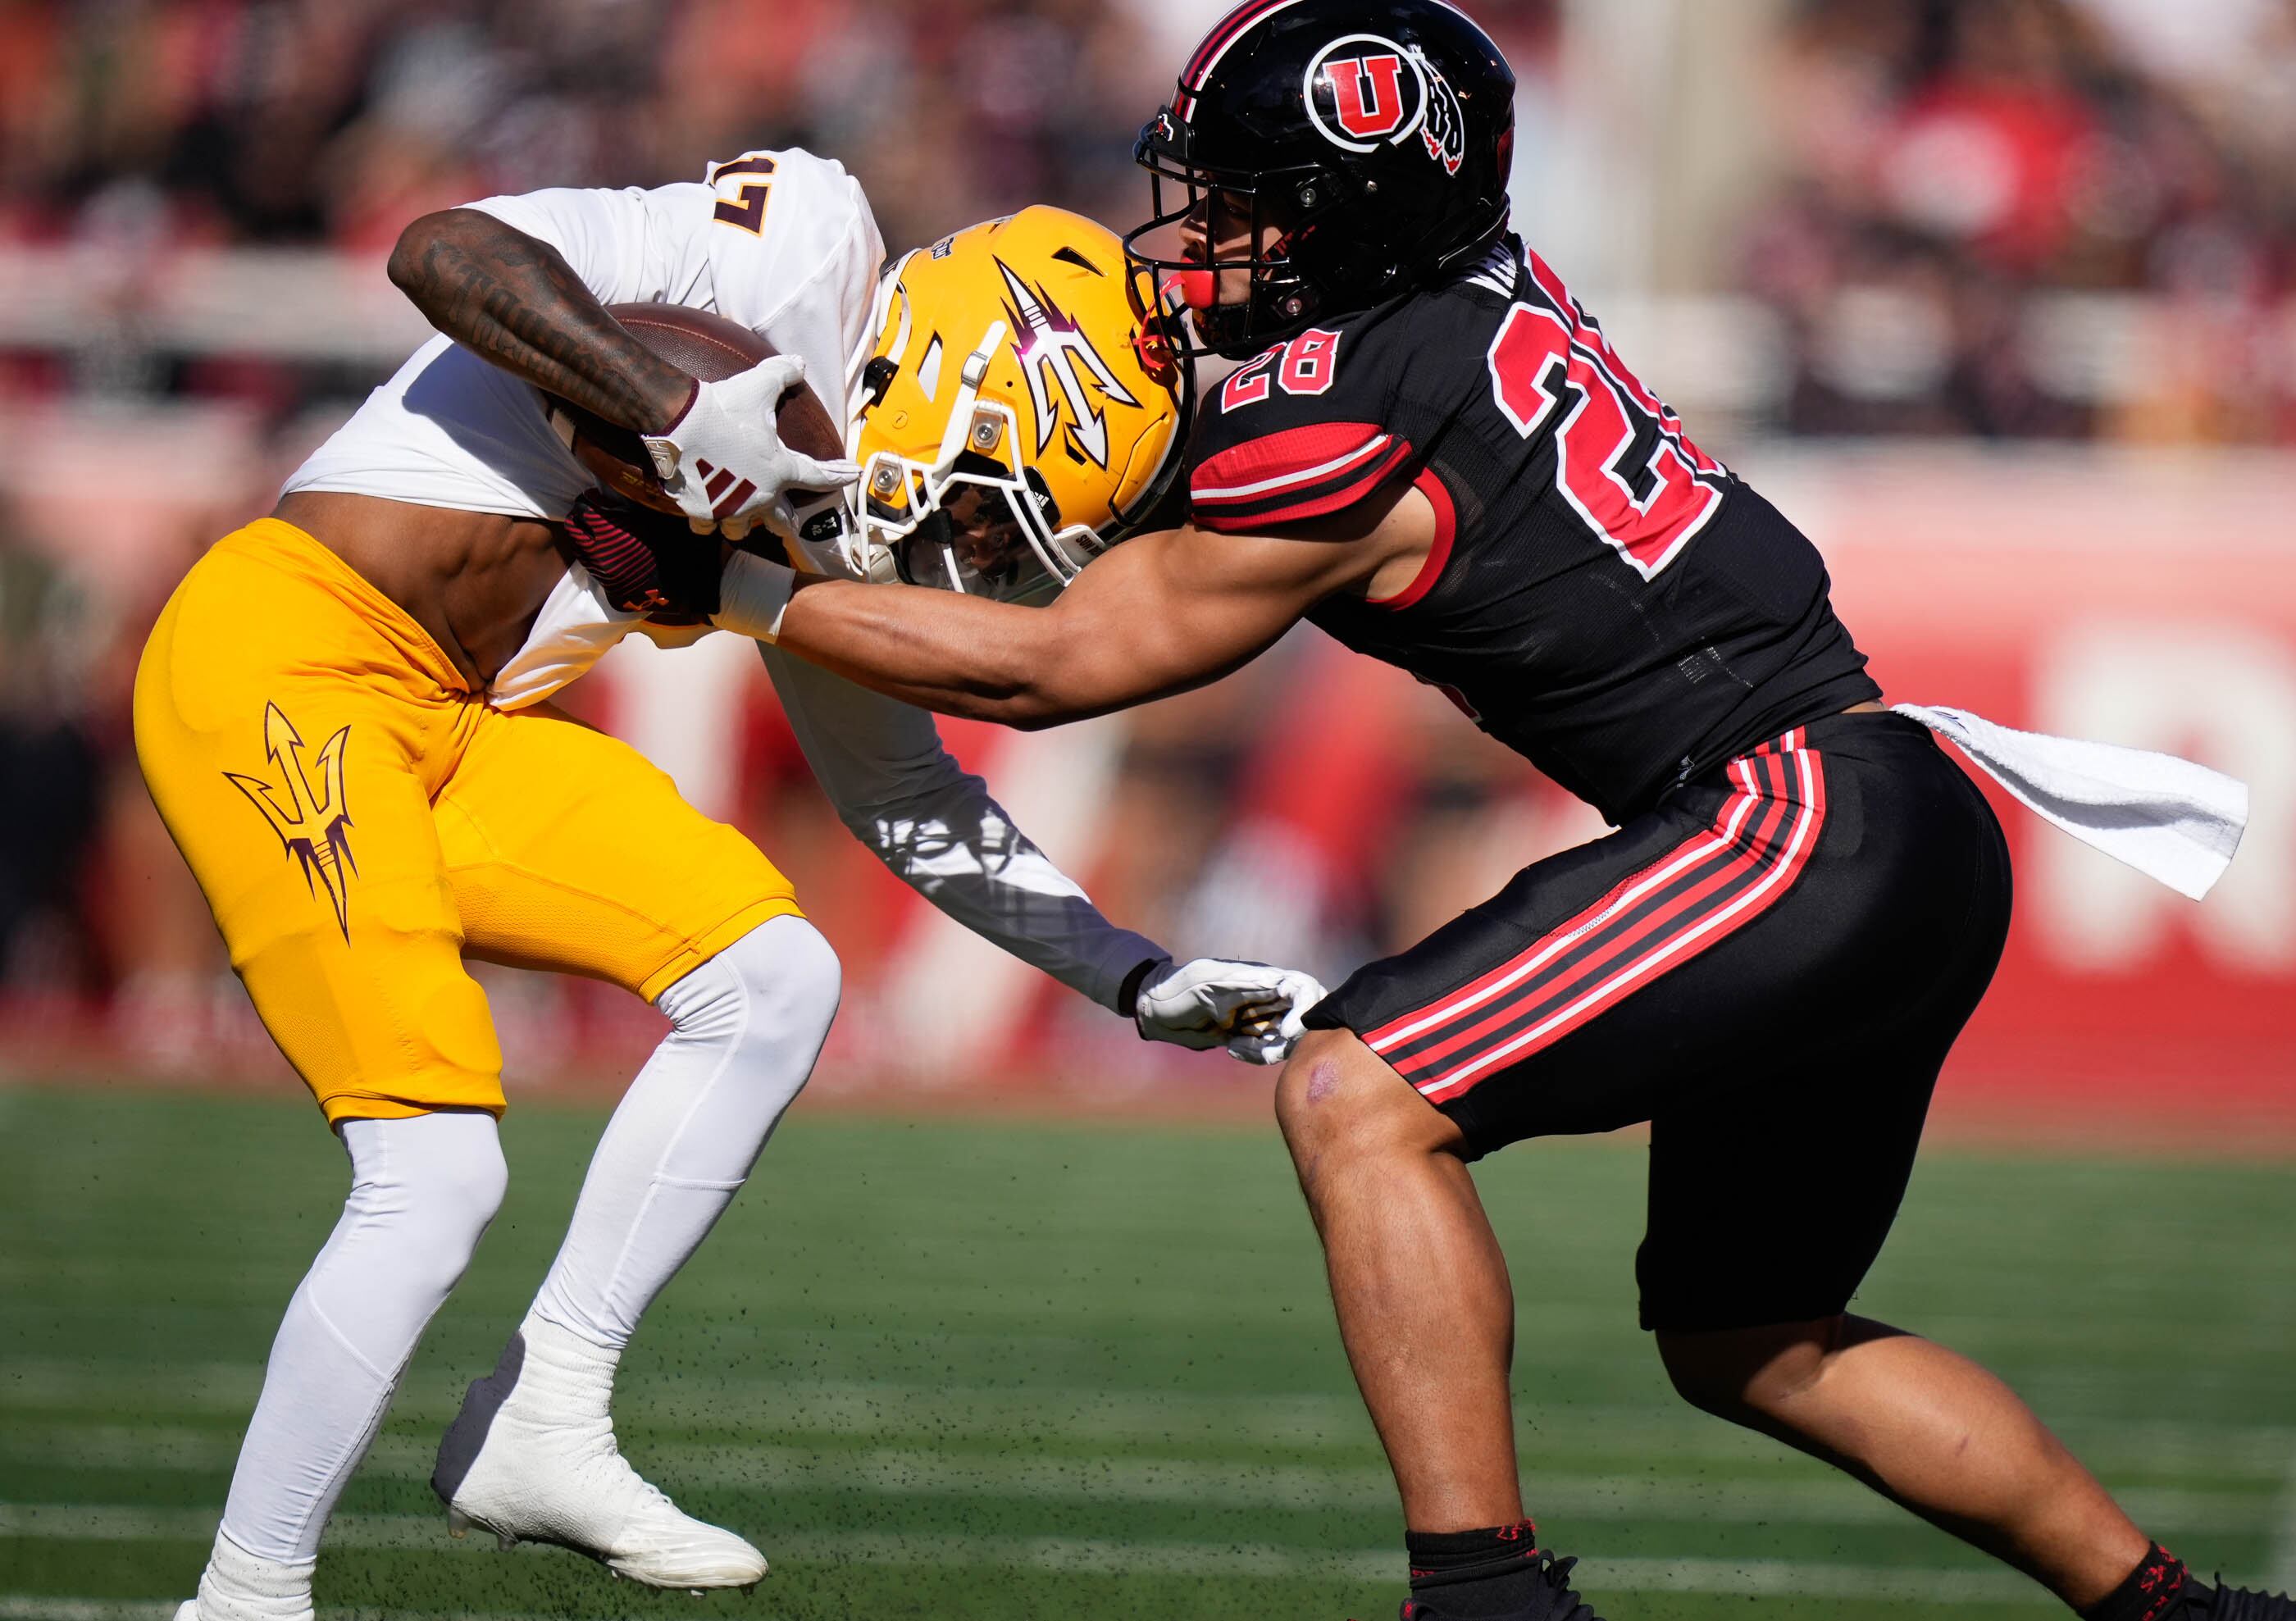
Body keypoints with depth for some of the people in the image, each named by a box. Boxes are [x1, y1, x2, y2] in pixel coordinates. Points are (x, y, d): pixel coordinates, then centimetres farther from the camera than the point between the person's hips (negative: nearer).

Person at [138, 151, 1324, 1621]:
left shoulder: (831, 513, 13)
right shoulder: (804, 248, -12)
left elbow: (909, 800, 25)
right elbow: (446, 252, -24)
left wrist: (1144, 984, 20)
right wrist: (681, 412, -28)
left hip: (442, 727, 9)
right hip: (280, 659, -9)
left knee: (773, 982, 4)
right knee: (437, 1177, -14)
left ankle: (539, 1431, 8)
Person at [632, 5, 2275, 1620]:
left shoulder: (1348, 423, -15)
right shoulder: (1488, 287, 9)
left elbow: (1056, 665, -3)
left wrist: (754, 598, 4)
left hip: (1801, 833, -10)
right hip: (1917, 845, 10)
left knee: (1358, 1094, -13)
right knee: (1750, 1349, 20)